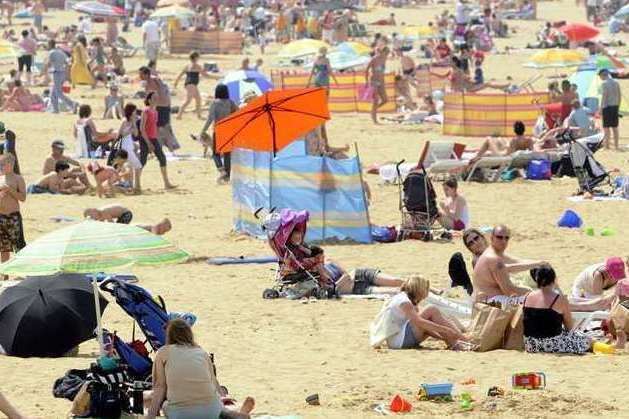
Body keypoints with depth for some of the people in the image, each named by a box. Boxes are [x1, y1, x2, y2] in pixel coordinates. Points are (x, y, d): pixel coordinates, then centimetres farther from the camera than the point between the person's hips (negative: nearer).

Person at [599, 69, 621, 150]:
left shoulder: (604, 83, -10)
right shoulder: (616, 83, 10)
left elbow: (604, 96, -16)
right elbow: (620, 96, 12)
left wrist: (601, 108, -13)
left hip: (607, 106, -6)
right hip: (615, 106, 6)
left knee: (606, 127, -2)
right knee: (615, 127, 12)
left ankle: (607, 145, -3)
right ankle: (616, 145, 15)